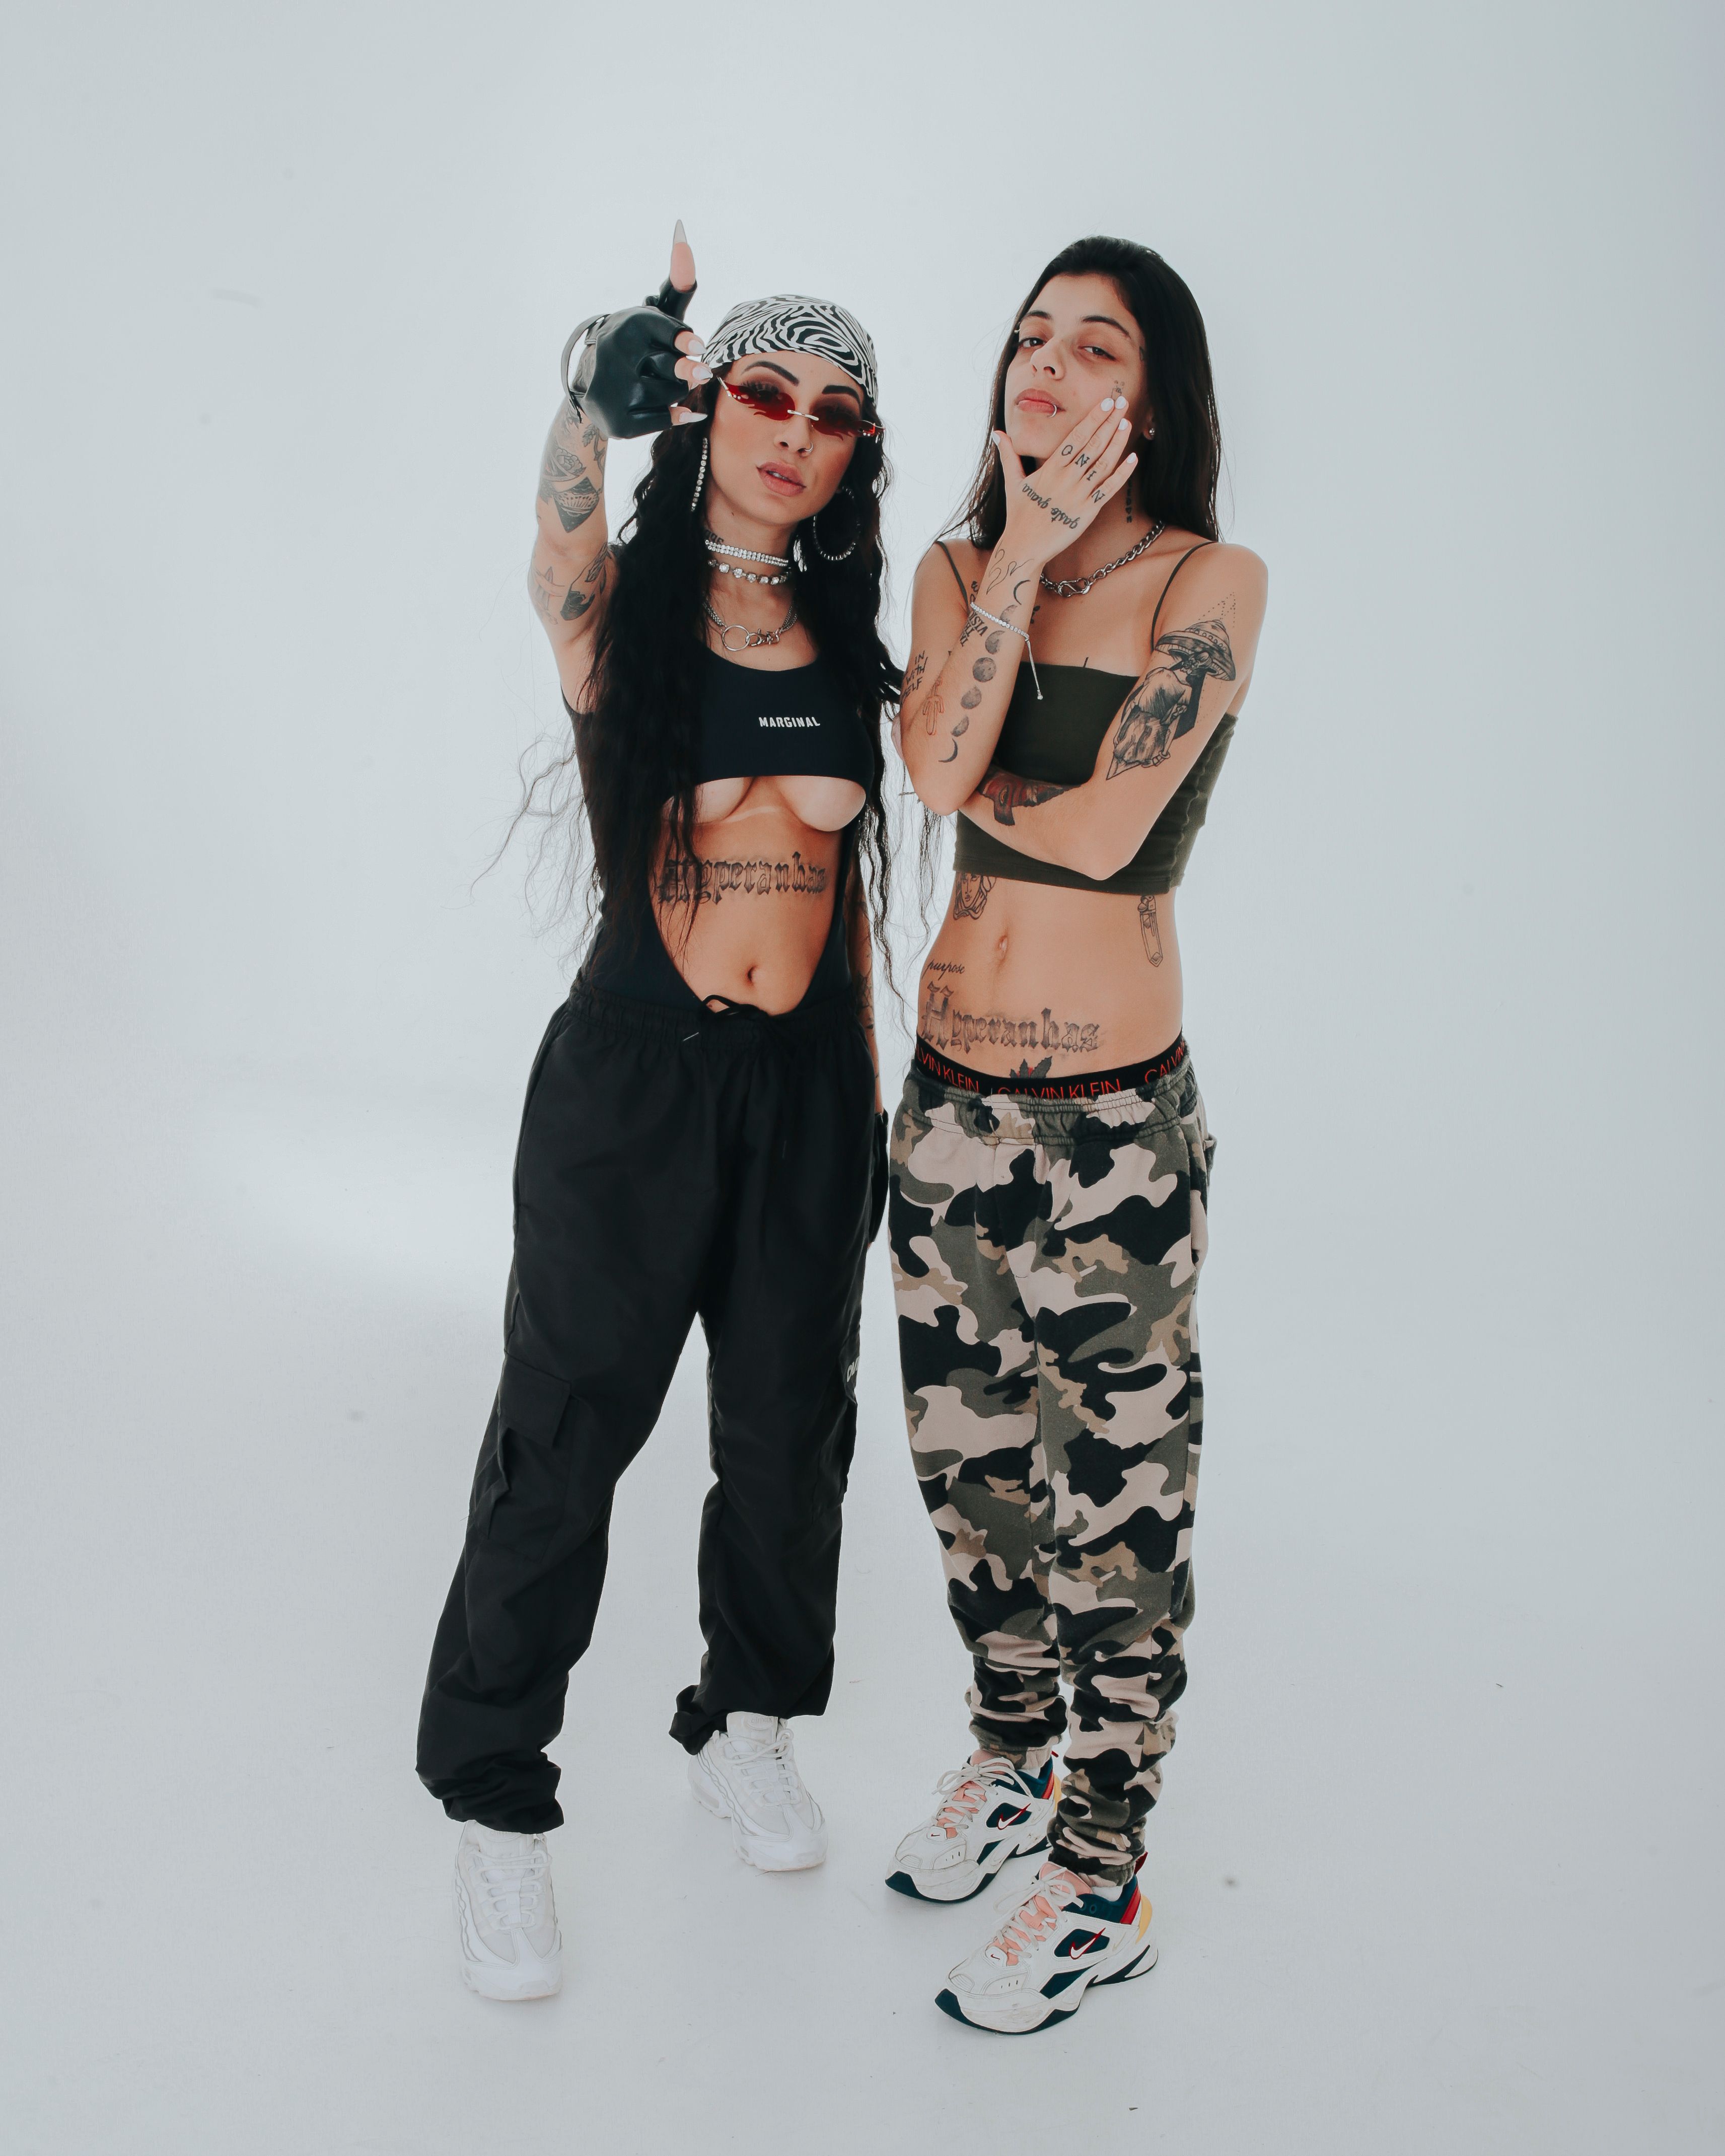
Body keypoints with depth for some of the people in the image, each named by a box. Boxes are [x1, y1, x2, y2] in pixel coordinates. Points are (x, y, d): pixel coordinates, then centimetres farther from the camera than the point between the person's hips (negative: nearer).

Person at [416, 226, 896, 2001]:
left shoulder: (848, 644, 6)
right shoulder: (614, 604, -5)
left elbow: (847, 871, 12)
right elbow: (563, 524, -30)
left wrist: (866, 1084, 12)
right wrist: (598, 397, -51)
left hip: (809, 1087, 4)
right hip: (632, 1076, -4)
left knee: (789, 1429, 14)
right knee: (566, 1436, 3)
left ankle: (741, 1725, 39)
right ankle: (494, 1798, 22)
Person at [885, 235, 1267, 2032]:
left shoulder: (1214, 582, -8)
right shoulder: (957, 569, 7)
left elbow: (1101, 830, -19)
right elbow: (939, 765, -13)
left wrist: (972, 790, -3)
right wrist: (1023, 551, -12)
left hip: (1114, 1114, -5)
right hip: (953, 1091, 6)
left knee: (1111, 1494, 5)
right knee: (964, 1453, 18)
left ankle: (1101, 1883, 21)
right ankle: (1012, 1758, 41)